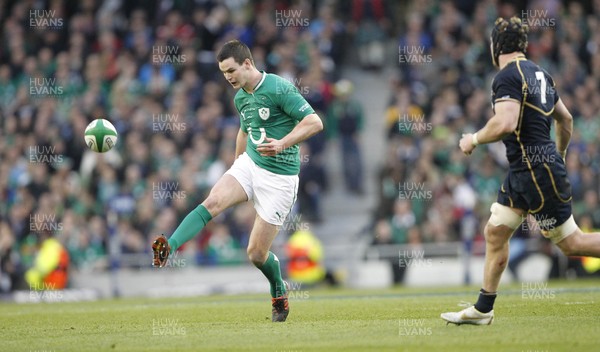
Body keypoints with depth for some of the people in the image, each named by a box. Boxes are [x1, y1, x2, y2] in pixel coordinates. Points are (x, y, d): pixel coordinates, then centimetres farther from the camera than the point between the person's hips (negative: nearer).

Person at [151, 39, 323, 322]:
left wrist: (282, 144, -31)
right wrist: (236, 169, 33)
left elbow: (315, 122, -20)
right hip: (249, 164, 6)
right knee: (213, 202, -23)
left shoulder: (279, 89, -15)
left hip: (279, 176, -6)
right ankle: (169, 248, -37)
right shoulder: (240, 98, 9)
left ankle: (279, 294, 26)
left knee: (256, 253, -3)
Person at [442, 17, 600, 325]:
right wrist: (558, 158, 34)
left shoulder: (507, 76, -14)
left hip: (536, 171, -10)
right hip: (522, 172, 10)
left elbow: (506, 124, -27)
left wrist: (474, 139, -11)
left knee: (571, 243, -5)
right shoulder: (539, 74, 14)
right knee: (495, 232, 12)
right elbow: (566, 119, 22)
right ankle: (482, 310, 17)